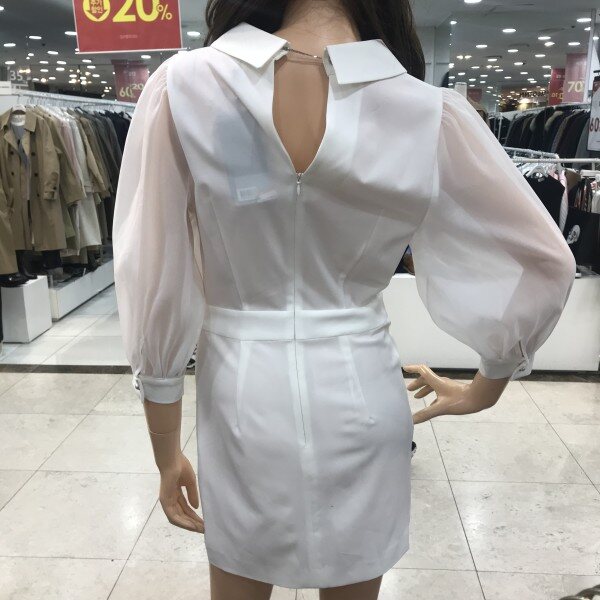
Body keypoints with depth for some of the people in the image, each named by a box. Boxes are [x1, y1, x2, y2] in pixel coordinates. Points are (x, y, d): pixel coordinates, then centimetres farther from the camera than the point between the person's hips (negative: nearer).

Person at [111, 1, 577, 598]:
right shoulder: (430, 113, -11)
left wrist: (167, 451, 2)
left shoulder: (184, 87, -12)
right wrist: (486, 386, 13)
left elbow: (154, 282, -11)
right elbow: (545, 262, -2)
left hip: (242, 397, 0)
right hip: (360, 398, 1)